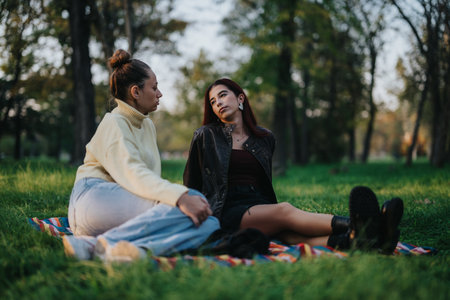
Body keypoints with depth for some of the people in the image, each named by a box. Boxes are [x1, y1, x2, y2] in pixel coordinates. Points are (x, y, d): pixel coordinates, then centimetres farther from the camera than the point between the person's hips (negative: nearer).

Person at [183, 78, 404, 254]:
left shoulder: (264, 138, 20)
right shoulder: (206, 136, 10)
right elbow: (191, 183, 14)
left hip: (262, 207, 3)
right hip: (227, 212, -3)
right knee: (284, 211, -34)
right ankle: (353, 225, -59)